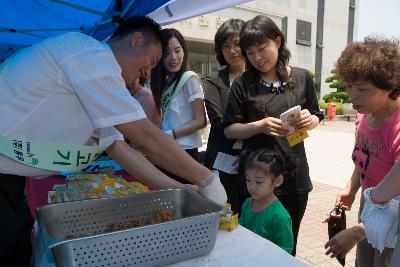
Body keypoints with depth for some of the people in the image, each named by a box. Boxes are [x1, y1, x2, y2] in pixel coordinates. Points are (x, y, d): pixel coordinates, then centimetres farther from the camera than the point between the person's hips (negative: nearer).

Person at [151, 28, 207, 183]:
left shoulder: (189, 78, -10)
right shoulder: (165, 81, 10)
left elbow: (201, 121, -12)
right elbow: (166, 120, 8)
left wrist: (171, 134, -16)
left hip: (184, 152, -7)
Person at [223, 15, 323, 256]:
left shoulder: (302, 78, 2)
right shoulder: (243, 84, -2)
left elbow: (316, 119, 12)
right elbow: (230, 130, -2)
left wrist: (308, 120, -11)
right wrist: (260, 125, -19)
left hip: (294, 175, 2)